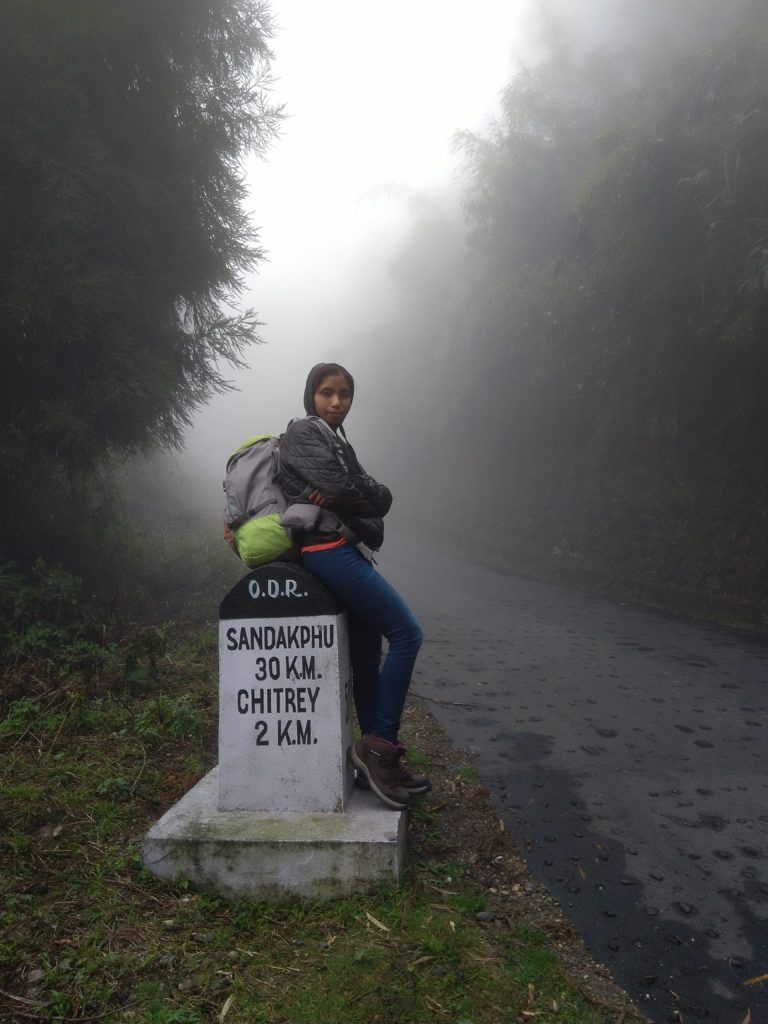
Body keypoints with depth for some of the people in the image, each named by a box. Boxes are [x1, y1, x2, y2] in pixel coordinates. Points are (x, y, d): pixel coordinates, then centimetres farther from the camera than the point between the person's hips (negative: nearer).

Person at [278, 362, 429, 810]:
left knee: (367, 659, 9)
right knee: (406, 634, -13)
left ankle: (377, 763, 16)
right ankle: (380, 744, -8)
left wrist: (347, 497, -7)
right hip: (329, 551, -9)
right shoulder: (303, 432, -3)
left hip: (350, 551, 9)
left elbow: (379, 498, 11)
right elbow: (344, 489, -17)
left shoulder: (336, 439, 23)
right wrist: (373, 496, 2)